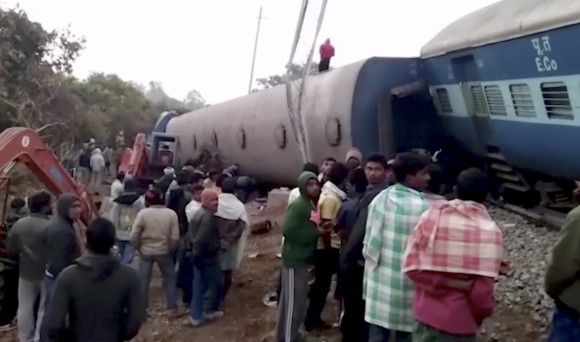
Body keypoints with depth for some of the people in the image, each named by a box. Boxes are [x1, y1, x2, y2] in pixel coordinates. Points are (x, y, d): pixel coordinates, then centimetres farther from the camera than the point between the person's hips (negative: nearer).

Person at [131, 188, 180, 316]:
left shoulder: (143, 213, -13)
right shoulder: (171, 214, -10)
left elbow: (134, 236, -13)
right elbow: (175, 237, -10)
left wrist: (138, 248, 4)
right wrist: (170, 249, 6)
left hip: (146, 251, 0)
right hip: (164, 252, 0)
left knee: (143, 280, 13)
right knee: (169, 280, 13)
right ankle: (172, 309, 15)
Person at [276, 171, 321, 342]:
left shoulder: (312, 204, 11)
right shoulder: (298, 205, -17)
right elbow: (288, 231, -25)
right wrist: (316, 231, -20)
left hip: (304, 258, 9)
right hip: (294, 259, -9)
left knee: (300, 299, 18)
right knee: (292, 300, -2)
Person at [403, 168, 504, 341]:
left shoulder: (432, 216, -6)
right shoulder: (490, 230, -14)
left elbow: (411, 264, -9)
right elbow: (482, 288, -13)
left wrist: (433, 282, 3)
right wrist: (481, 313, 5)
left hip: (426, 314, 3)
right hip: (461, 321, -3)